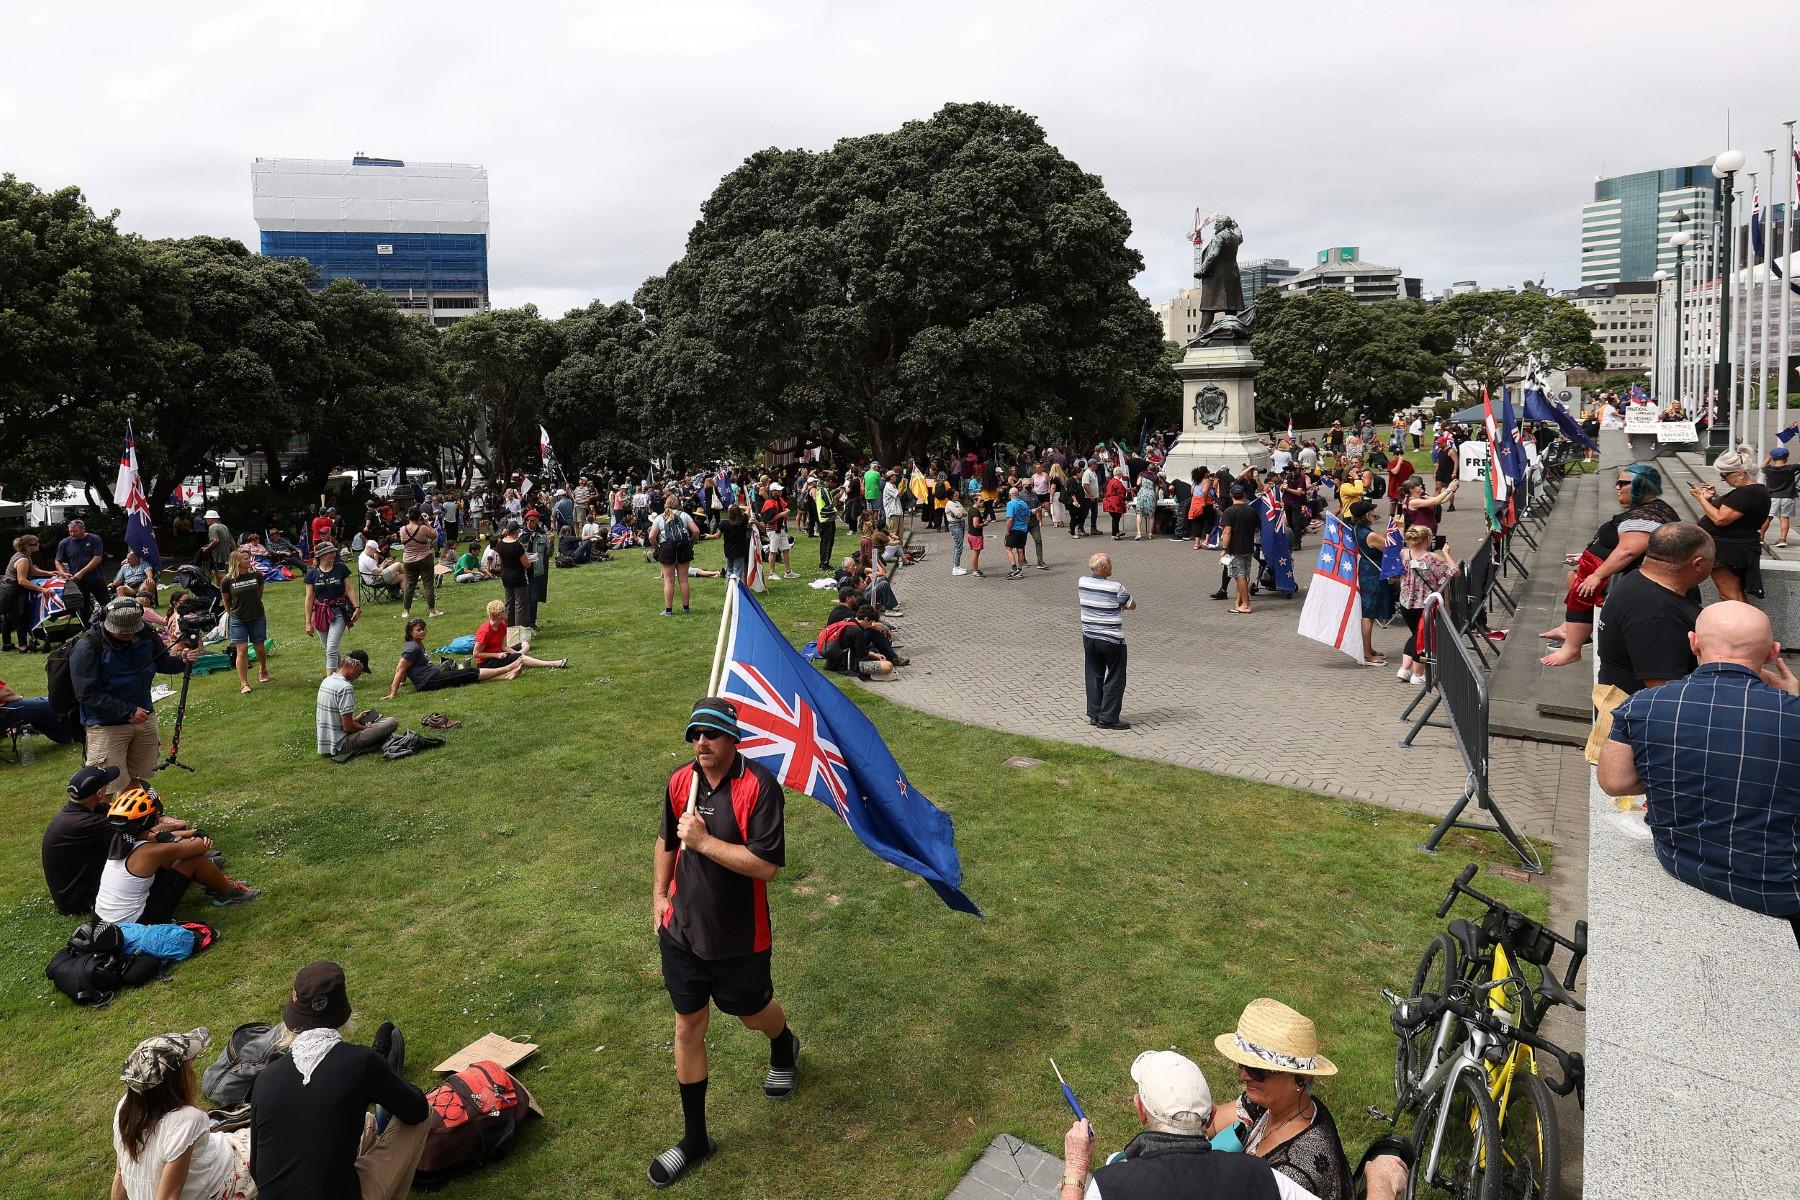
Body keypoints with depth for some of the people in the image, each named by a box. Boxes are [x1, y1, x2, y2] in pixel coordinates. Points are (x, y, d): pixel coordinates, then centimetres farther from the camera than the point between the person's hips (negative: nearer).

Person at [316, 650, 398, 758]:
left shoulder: (327, 680, 9)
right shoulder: (345, 687, -20)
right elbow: (347, 727, -21)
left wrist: (356, 719, 17)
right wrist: (366, 728, -3)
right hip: (341, 745, -10)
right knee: (392, 722, -17)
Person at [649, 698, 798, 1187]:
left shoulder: (759, 786, -23)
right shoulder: (680, 781, -6)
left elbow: (766, 866, -28)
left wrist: (705, 841, -28)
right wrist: (660, 895, 14)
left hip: (739, 938, -4)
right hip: (682, 929, 4)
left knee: (753, 1013, 21)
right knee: (688, 1028, 12)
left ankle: (784, 1049, 58)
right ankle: (695, 1140, 29)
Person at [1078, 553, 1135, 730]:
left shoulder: (1082, 582, -3)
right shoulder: (1115, 588, -19)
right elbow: (1132, 605, -6)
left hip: (1089, 637, 6)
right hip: (1112, 640, -6)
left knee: (1094, 676, 16)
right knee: (1115, 679, 5)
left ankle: (1094, 714, 21)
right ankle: (1107, 718, 6)